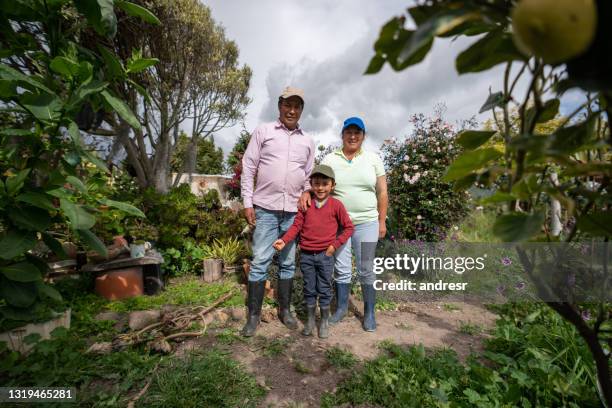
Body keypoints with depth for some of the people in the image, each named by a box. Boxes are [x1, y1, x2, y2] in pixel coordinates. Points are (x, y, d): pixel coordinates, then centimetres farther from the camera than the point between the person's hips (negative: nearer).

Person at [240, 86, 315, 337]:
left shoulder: (307, 141, 12)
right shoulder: (263, 131, 3)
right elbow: (248, 168, 1)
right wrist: (248, 203, -5)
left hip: (293, 212, 3)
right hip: (265, 209, -3)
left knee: (288, 263, 11)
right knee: (260, 262, 0)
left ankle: (285, 310, 25)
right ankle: (254, 315, 13)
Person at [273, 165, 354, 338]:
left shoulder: (336, 205, -4)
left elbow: (348, 227, 1)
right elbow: (297, 225, 0)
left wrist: (335, 245, -6)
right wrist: (284, 240, -15)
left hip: (325, 255, -2)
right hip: (306, 255, 2)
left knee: (324, 290, 9)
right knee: (309, 290, 13)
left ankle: (324, 322, 27)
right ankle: (310, 320, 30)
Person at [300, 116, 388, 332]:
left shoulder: (373, 158, 5)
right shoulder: (330, 159, 5)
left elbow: (382, 192, 5)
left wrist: (382, 221, 2)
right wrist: (307, 193, -23)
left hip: (366, 223, 0)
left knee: (365, 270, 6)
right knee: (342, 269, 10)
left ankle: (369, 312, 22)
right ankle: (341, 307, 28)